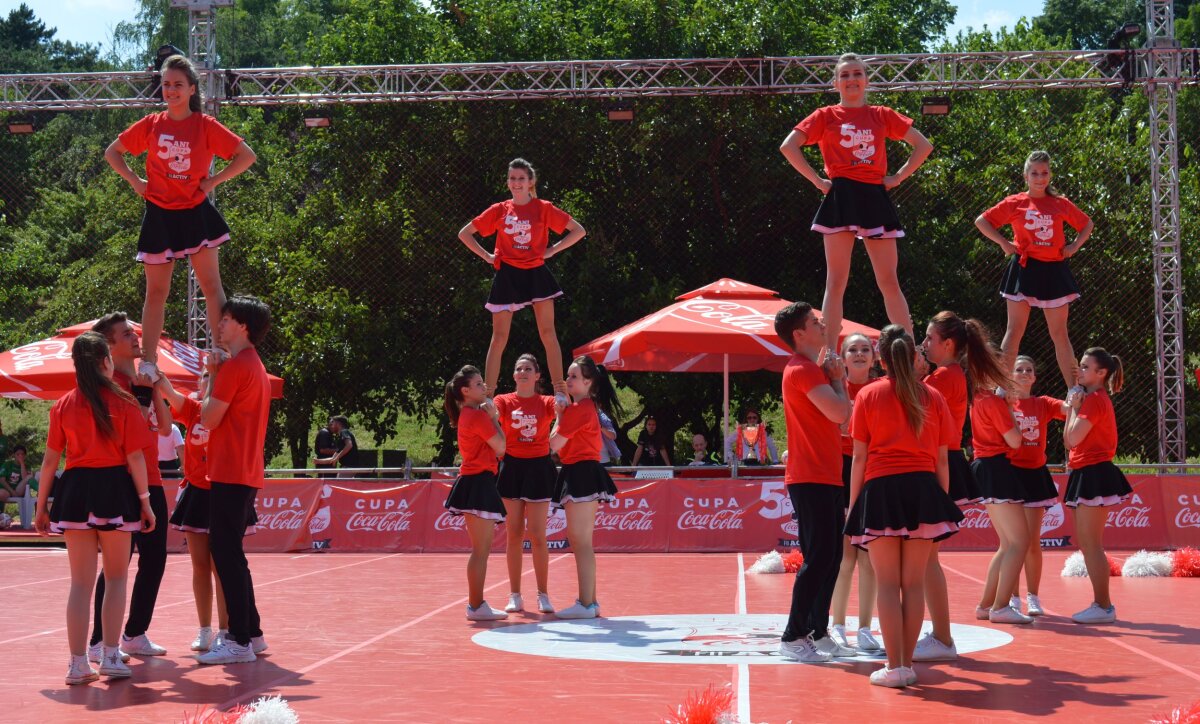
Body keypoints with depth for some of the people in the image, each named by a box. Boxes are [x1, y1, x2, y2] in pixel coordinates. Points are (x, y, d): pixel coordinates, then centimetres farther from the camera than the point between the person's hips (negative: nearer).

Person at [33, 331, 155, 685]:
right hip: (115, 490, -2)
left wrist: (41, 506, 10)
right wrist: (145, 502, 0)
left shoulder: (63, 405, 3)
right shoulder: (123, 403, -4)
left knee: (80, 582, 7)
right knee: (116, 577, 11)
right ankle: (110, 657, 8)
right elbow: (135, 458, -6)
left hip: (75, 491, 2)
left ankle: (78, 664, 5)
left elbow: (50, 460, 3)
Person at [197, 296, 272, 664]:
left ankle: (240, 641, -8)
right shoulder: (255, 366, 18)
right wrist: (216, 374, 14)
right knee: (230, 554, 16)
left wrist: (212, 376, 0)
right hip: (246, 474, 10)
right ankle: (251, 633, 21)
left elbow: (209, 418, -12)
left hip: (230, 476, -10)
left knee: (226, 554, -8)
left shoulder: (234, 365, -13)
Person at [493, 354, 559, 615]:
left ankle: (543, 595, 5)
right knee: (514, 534, 3)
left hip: (537, 469, -1)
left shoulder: (546, 403, 4)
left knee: (537, 534, -4)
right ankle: (515, 596, 9)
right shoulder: (504, 401, 4)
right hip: (512, 468, 1)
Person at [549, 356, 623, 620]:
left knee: (580, 541, -9)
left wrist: (559, 415, -2)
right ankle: (590, 600, 20)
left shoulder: (579, 408, -14)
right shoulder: (588, 406, 17)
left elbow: (555, 443, -13)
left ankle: (586, 604, -8)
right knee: (578, 539, 15)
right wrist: (563, 413, 12)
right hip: (581, 474, 11)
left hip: (582, 475, -11)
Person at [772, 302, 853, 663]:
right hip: (811, 479, -10)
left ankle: (818, 633, 17)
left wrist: (837, 379, 7)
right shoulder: (803, 370, -13)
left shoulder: (814, 369, 19)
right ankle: (793, 637, -5)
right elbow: (840, 413, -23)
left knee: (831, 556, 12)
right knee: (818, 558, -9)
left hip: (826, 478, 10)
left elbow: (841, 416, 19)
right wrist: (838, 379, -7)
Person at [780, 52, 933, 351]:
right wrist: (817, 180, -5)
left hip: (875, 198, 2)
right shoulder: (826, 116, 6)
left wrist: (899, 176, 4)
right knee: (836, 281, -3)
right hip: (841, 199, -2)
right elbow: (789, 147, -2)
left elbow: (924, 145, 13)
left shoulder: (882, 115, 11)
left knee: (889, 282, 3)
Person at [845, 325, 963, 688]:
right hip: (923, 488, 2)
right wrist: (943, 502, 16)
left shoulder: (868, 395, 3)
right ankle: (908, 664, 8)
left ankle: (895, 667, -4)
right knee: (914, 583, 6)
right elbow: (942, 458, 8)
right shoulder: (933, 397, 8)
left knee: (887, 583, 0)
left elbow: (859, 456, 1)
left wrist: (853, 505, 6)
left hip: (881, 490, -2)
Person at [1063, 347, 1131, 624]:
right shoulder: (1094, 398, 17)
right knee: (1088, 544, 14)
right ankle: (1101, 604, 18)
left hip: (1093, 476, -11)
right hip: (1088, 475, 11)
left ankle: (1103, 607, -6)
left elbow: (1072, 439, -19)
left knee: (1090, 544, -8)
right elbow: (1070, 441, 16)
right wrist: (1074, 407, 11)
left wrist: (1074, 408, -9)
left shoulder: (1094, 400, -14)